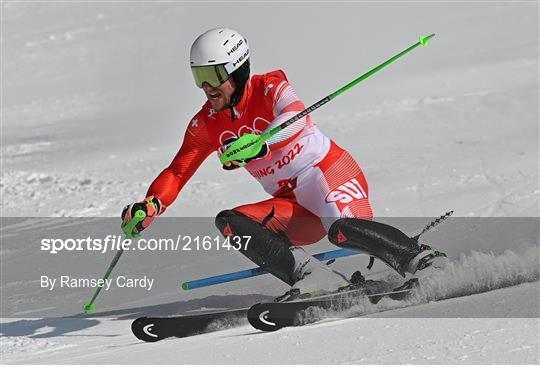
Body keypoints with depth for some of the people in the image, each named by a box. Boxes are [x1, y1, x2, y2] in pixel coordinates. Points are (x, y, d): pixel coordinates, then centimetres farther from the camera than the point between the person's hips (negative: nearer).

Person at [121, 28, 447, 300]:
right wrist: (149, 207, -13)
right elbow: (177, 172, 7)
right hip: (293, 203, 6)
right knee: (229, 223, -19)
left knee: (343, 229, -37)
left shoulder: (268, 88, -12)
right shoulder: (206, 125, 5)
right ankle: (311, 275, -34)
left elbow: (297, 117, -33)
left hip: (329, 170, -6)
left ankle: (423, 262, -27)